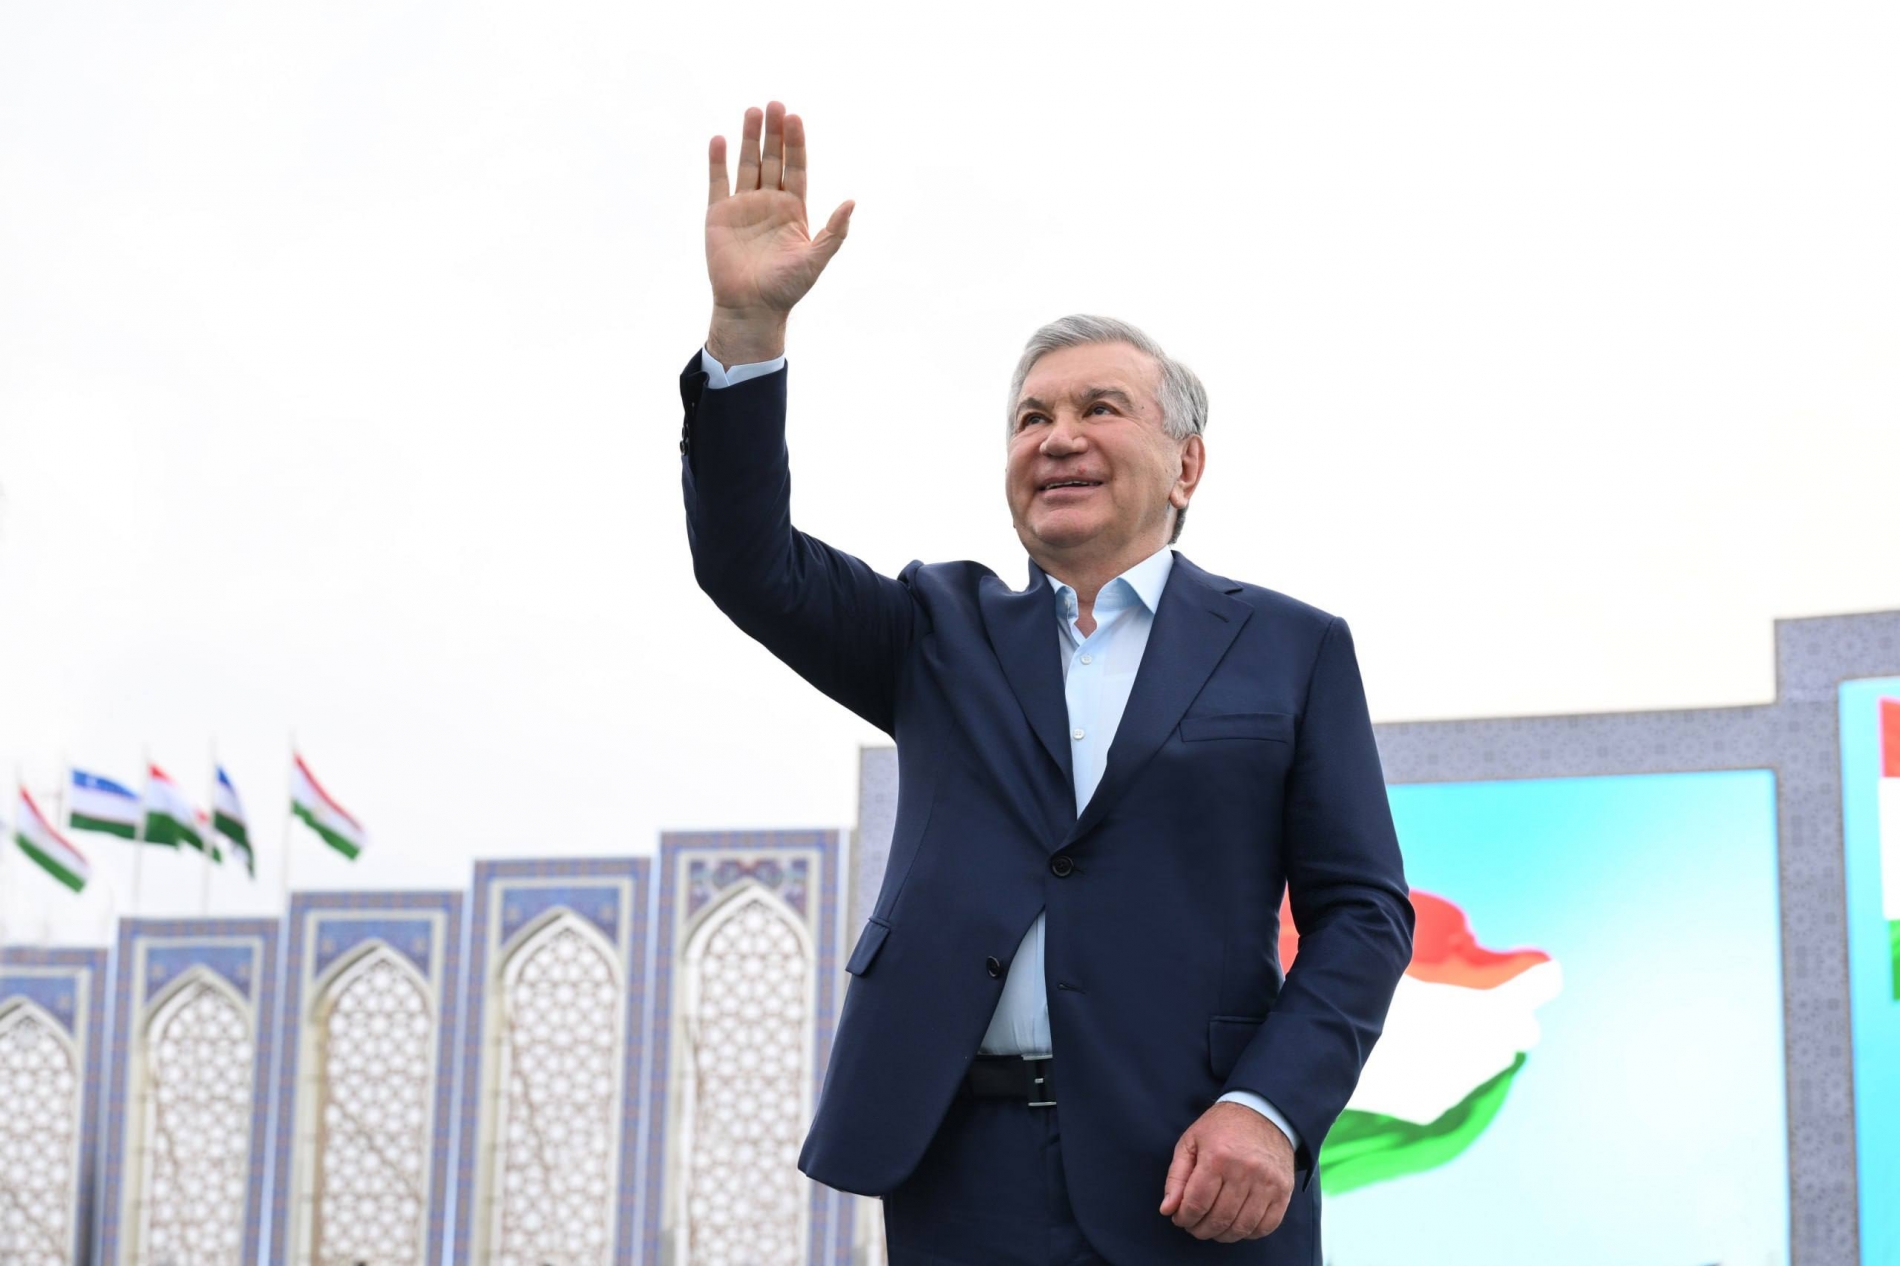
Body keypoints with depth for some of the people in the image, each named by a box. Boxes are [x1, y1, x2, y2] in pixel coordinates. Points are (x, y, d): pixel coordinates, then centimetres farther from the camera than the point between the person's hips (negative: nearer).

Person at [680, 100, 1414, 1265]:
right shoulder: (944, 637, 15)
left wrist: (1270, 1109, -12)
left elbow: (1362, 909, 3)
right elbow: (750, 563, 3)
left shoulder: (1292, 648, 8)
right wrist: (749, 326, -10)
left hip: (1193, 1170, -2)